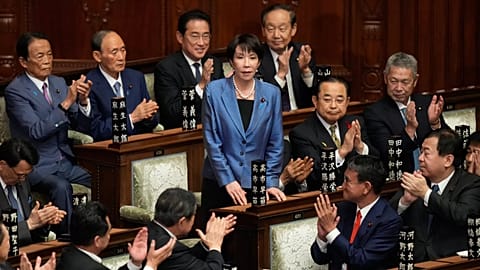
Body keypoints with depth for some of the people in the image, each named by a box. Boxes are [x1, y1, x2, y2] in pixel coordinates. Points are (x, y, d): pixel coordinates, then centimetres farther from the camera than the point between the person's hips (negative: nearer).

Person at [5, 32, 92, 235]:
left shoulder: (59, 83, 11)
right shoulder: (15, 90, -10)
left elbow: (76, 124, 9)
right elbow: (36, 131, -21)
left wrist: (83, 101, -11)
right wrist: (66, 103, -26)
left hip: (65, 162, 6)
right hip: (36, 166, -6)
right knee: (61, 186, -36)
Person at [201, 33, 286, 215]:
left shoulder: (271, 93, 3)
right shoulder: (214, 91, -3)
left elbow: (275, 144, 6)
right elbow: (212, 142, -4)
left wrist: (270, 182, -2)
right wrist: (228, 181, -10)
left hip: (256, 184, 1)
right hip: (219, 185, -1)